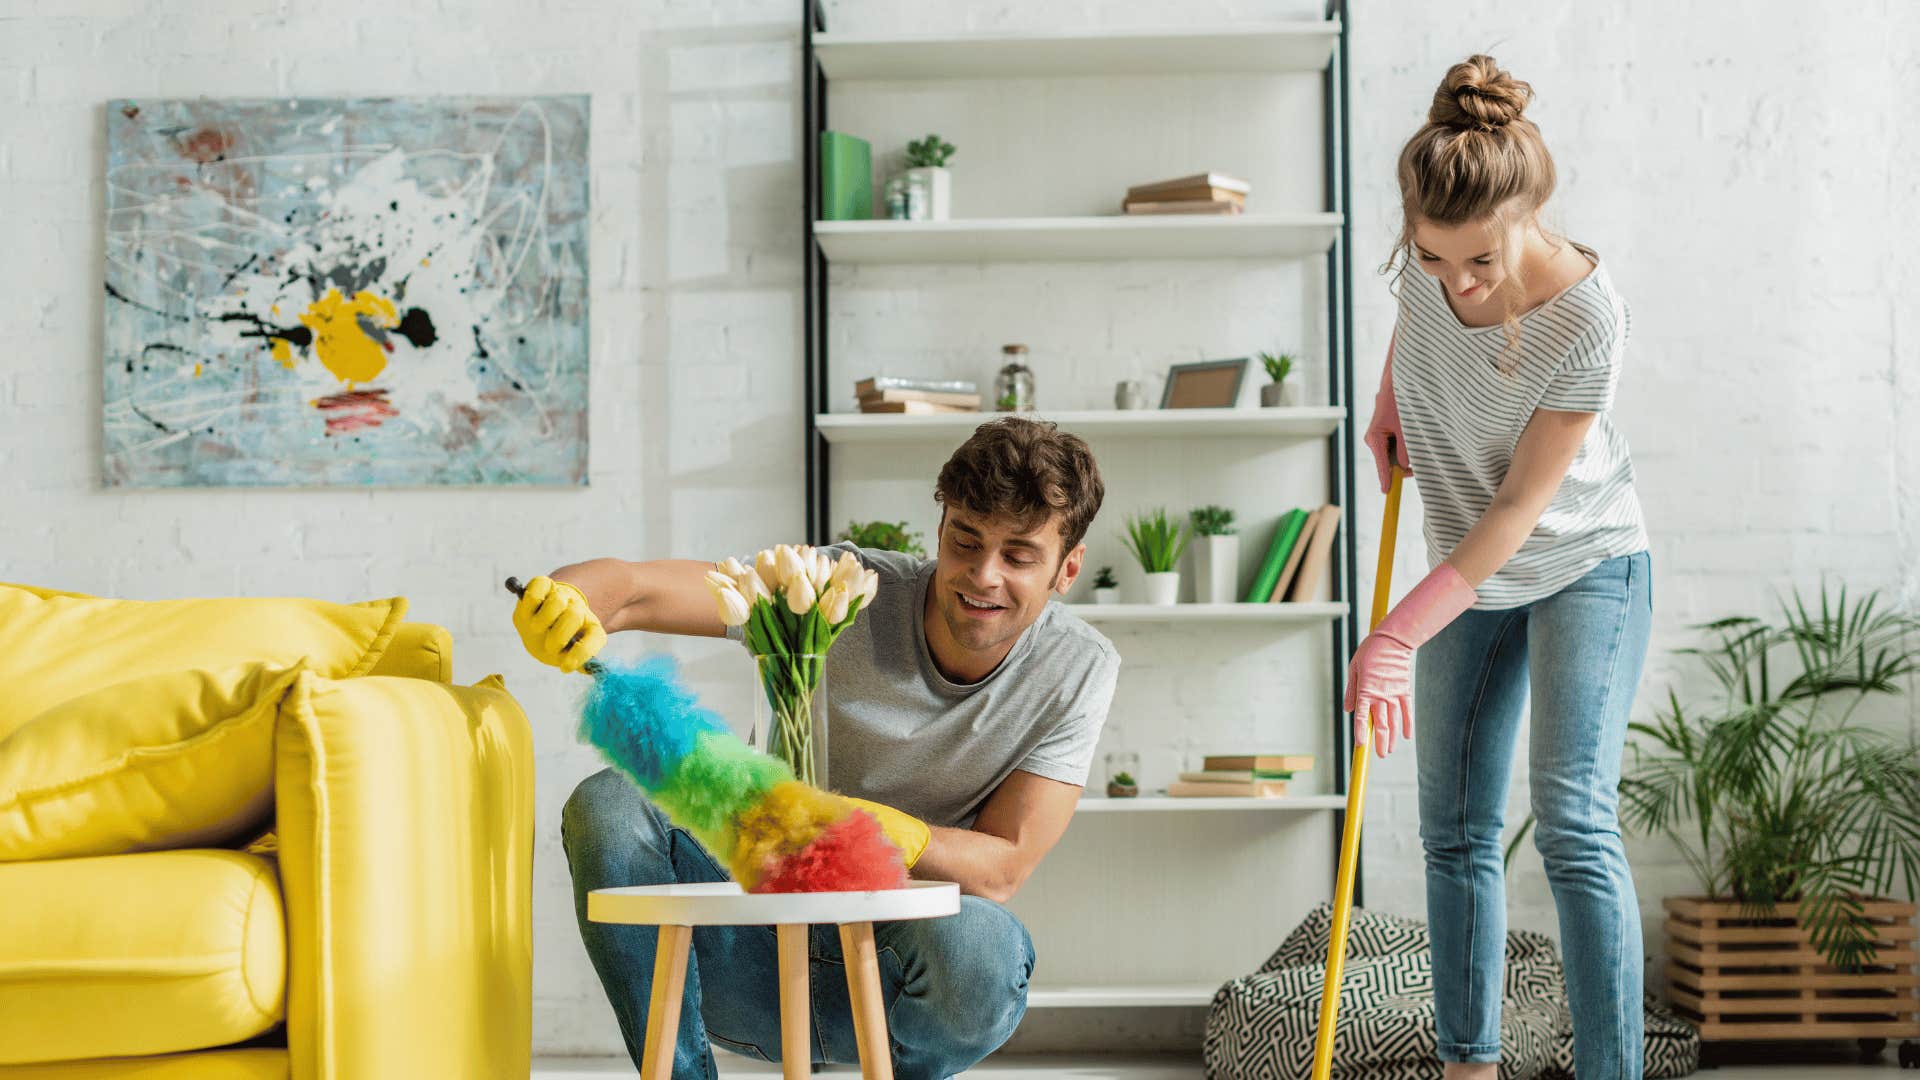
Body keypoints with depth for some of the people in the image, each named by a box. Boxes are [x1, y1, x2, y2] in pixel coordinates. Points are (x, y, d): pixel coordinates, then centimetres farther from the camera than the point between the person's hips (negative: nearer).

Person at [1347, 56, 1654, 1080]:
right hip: (1470, 576, 6)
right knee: (1455, 832, 6)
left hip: (1582, 566, -6)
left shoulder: (1585, 319, -30)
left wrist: (1398, 634, -25)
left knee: (1573, 823, -16)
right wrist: (1387, 407, 4)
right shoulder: (1427, 259, -14)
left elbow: (1520, 506, -25)